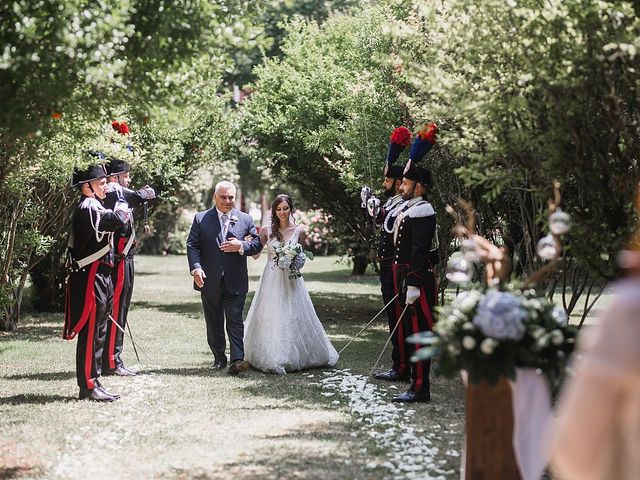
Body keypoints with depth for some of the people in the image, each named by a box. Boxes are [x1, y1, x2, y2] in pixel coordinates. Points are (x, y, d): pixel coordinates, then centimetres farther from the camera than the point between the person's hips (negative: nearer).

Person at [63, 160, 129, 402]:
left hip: (100, 277, 11)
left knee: (97, 332, 13)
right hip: (91, 279, -11)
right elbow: (116, 220, -29)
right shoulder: (88, 208, -17)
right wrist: (122, 210, -9)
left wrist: (120, 214, 4)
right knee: (90, 332, -6)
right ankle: (88, 385, -2)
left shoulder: (94, 207, 17)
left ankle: (91, 383, 19)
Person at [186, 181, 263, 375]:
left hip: (235, 281, -1)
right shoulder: (201, 219, 4)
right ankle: (219, 358, 22)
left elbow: (257, 244, 7)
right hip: (210, 281, 1)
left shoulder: (245, 220, 7)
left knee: (235, 321, -8)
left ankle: (236, 360, -14)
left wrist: (241, 246, -13)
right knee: (214, 323, 10)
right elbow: (192, 245, -2)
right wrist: (196, 268, -17)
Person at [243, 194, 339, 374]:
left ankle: (296, 356, 14)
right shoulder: (267, 231, 0)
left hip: (291, 279, 0)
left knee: (293, 316, 3)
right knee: (271, 317, 0)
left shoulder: (299, 231, 3)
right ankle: (272, 357, 9)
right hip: (272, 279, 0)